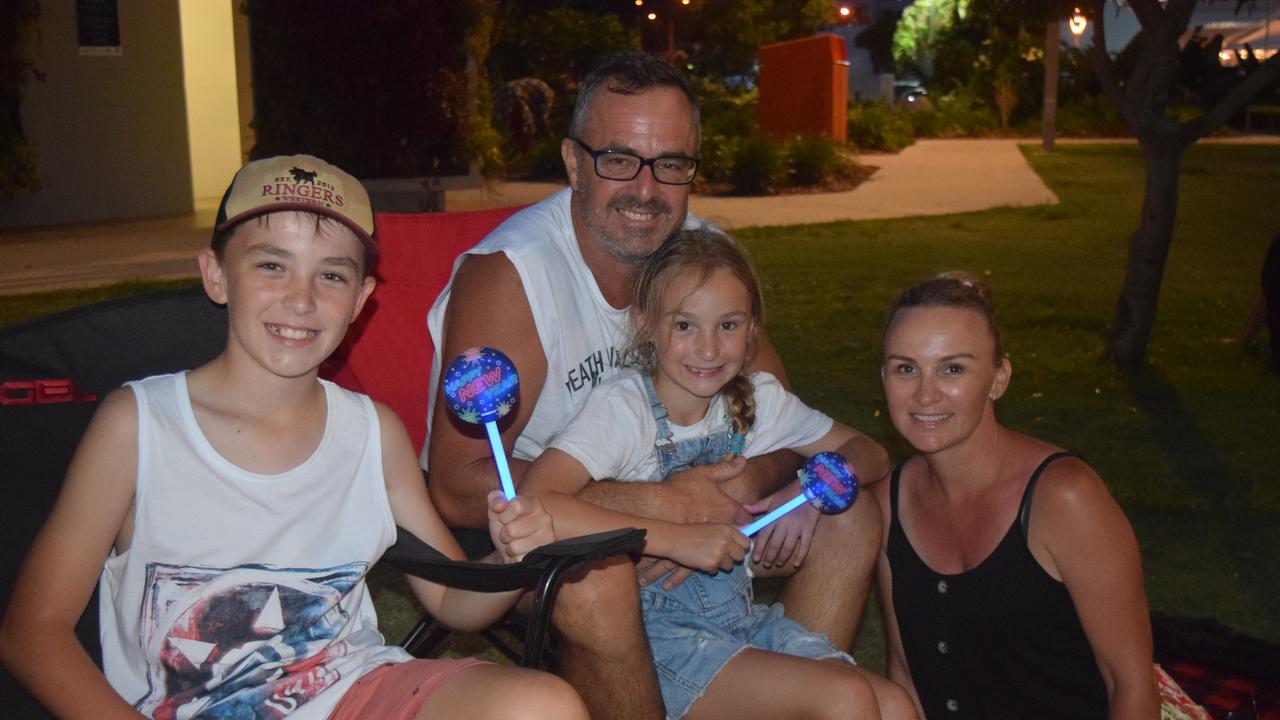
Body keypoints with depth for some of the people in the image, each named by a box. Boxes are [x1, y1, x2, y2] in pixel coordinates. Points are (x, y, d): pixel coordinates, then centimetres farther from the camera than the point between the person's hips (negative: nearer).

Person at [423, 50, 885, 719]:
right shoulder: (507, 274, -24)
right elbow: (459, 487, -28)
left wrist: (747, 481, -25)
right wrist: (660, 503, -31)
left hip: (664, 491, 6)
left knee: (850, 521, -3)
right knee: (594, 579, -38)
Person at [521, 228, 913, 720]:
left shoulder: (757, 399, 2)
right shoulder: (623, 407, -14)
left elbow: (870, 454, 12)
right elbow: (535, 506, -29)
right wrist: (679, 539, -26)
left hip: (739, 616, 6)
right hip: (653, 631, -5)